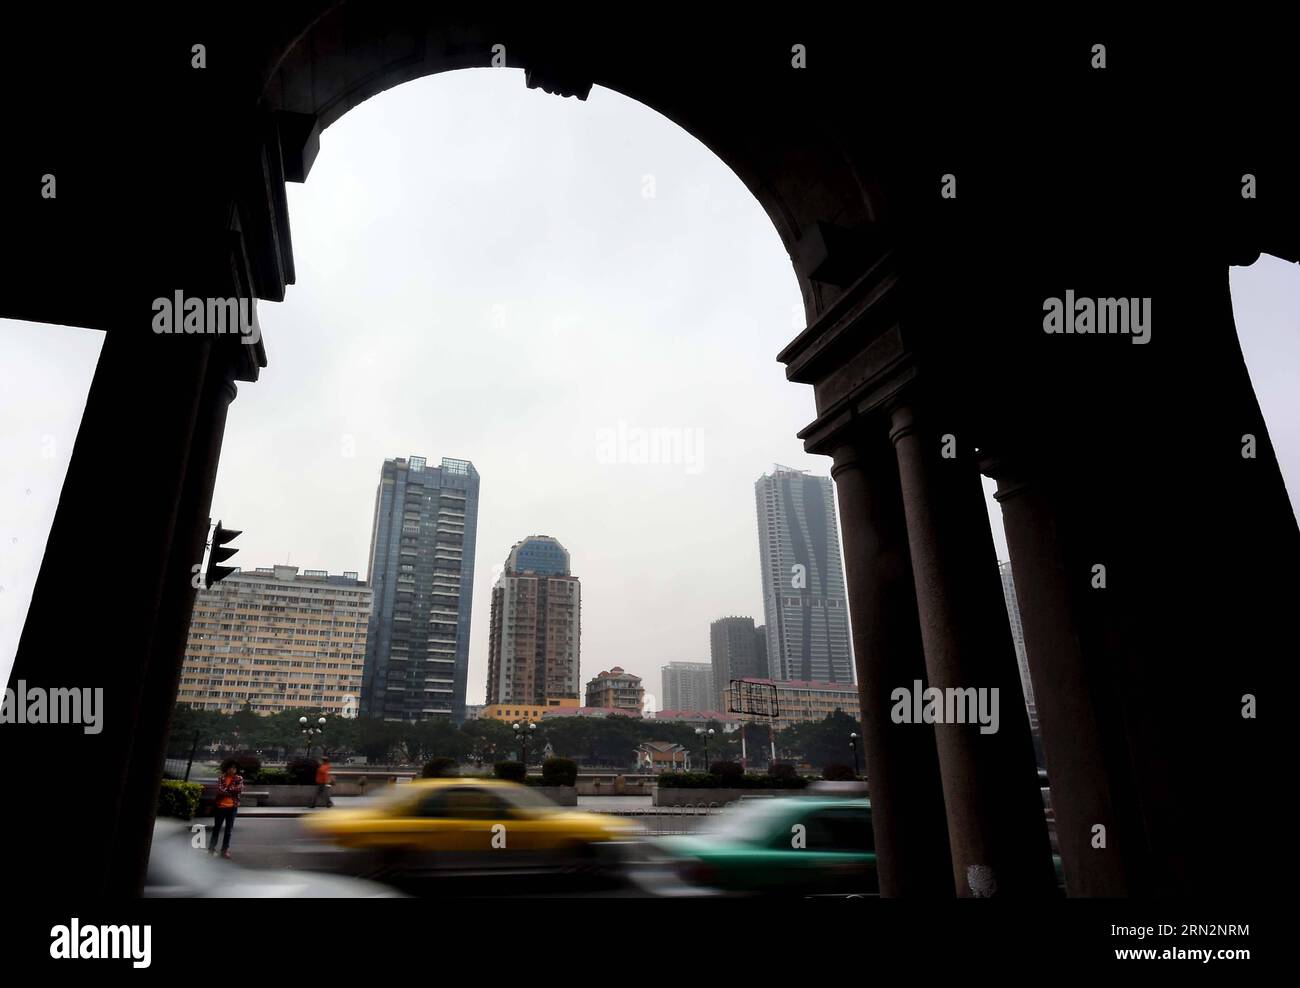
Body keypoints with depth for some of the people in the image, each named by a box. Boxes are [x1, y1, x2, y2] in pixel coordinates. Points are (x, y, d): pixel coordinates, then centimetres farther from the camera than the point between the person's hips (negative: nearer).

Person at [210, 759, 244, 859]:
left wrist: (227, 789, -13)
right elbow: (220, 790, -15)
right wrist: (233, 791, -14)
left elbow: (240, 790, -12)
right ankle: (212, 848, 24)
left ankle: (225, 849, 18)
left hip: (232, 807, 1)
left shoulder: (239, 779, -1)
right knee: (216, 828, 11)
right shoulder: (221, 778, -3)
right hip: (220, 806, -1)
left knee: (229, 830, 8)